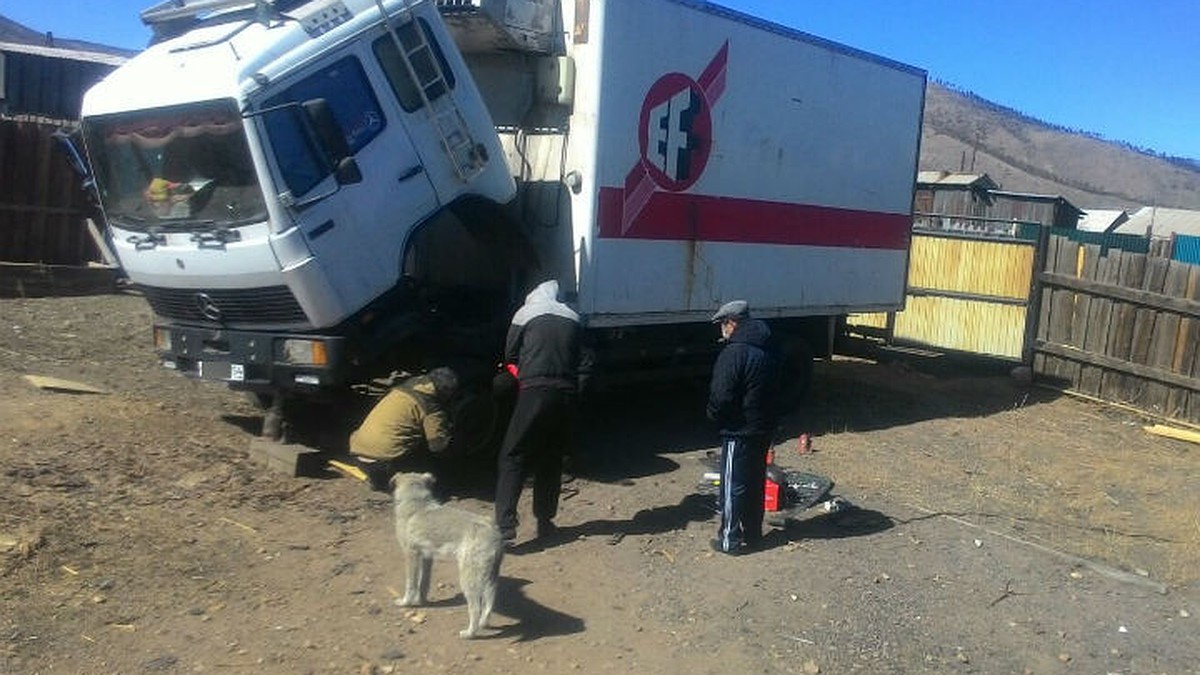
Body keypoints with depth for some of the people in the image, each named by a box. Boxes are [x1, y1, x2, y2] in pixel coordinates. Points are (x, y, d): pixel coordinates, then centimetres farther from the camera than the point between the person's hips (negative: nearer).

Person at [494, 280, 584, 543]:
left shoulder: (525, 313, 6)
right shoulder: (573, 318, 15)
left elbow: (510, 356, 11)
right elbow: (576, 359, 17)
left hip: (535, 393, -4)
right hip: (567, 395, 4)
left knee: (512, 458, 0)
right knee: (552, 460, 17)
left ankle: (505, 526, -9)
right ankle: (545, 521, 23)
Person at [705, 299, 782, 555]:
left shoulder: (734, 353, -21)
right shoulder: (767, 350, 8)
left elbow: (721, 397, -21)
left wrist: (713, 413, -3)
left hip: (739, 431, -8)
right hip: (764, 428, 8)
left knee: (733, 486, 2)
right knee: (756, 482, 17)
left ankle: (730, 540, 10)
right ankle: (753, 534, 28)